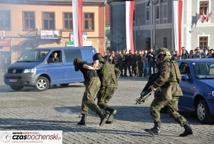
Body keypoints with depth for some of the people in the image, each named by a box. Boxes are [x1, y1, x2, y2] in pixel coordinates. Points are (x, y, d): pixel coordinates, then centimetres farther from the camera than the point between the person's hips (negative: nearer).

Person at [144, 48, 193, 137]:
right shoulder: (172, 64, 22)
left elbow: (163, 77, -25)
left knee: (154, 107, -2)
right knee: (174, 112, 13)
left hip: (168, 92, -10)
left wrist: (154, 85, -18)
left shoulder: (165, 64, -9)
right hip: (174, 92, 10)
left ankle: (156, 128, -4)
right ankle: (187, 128, 6)